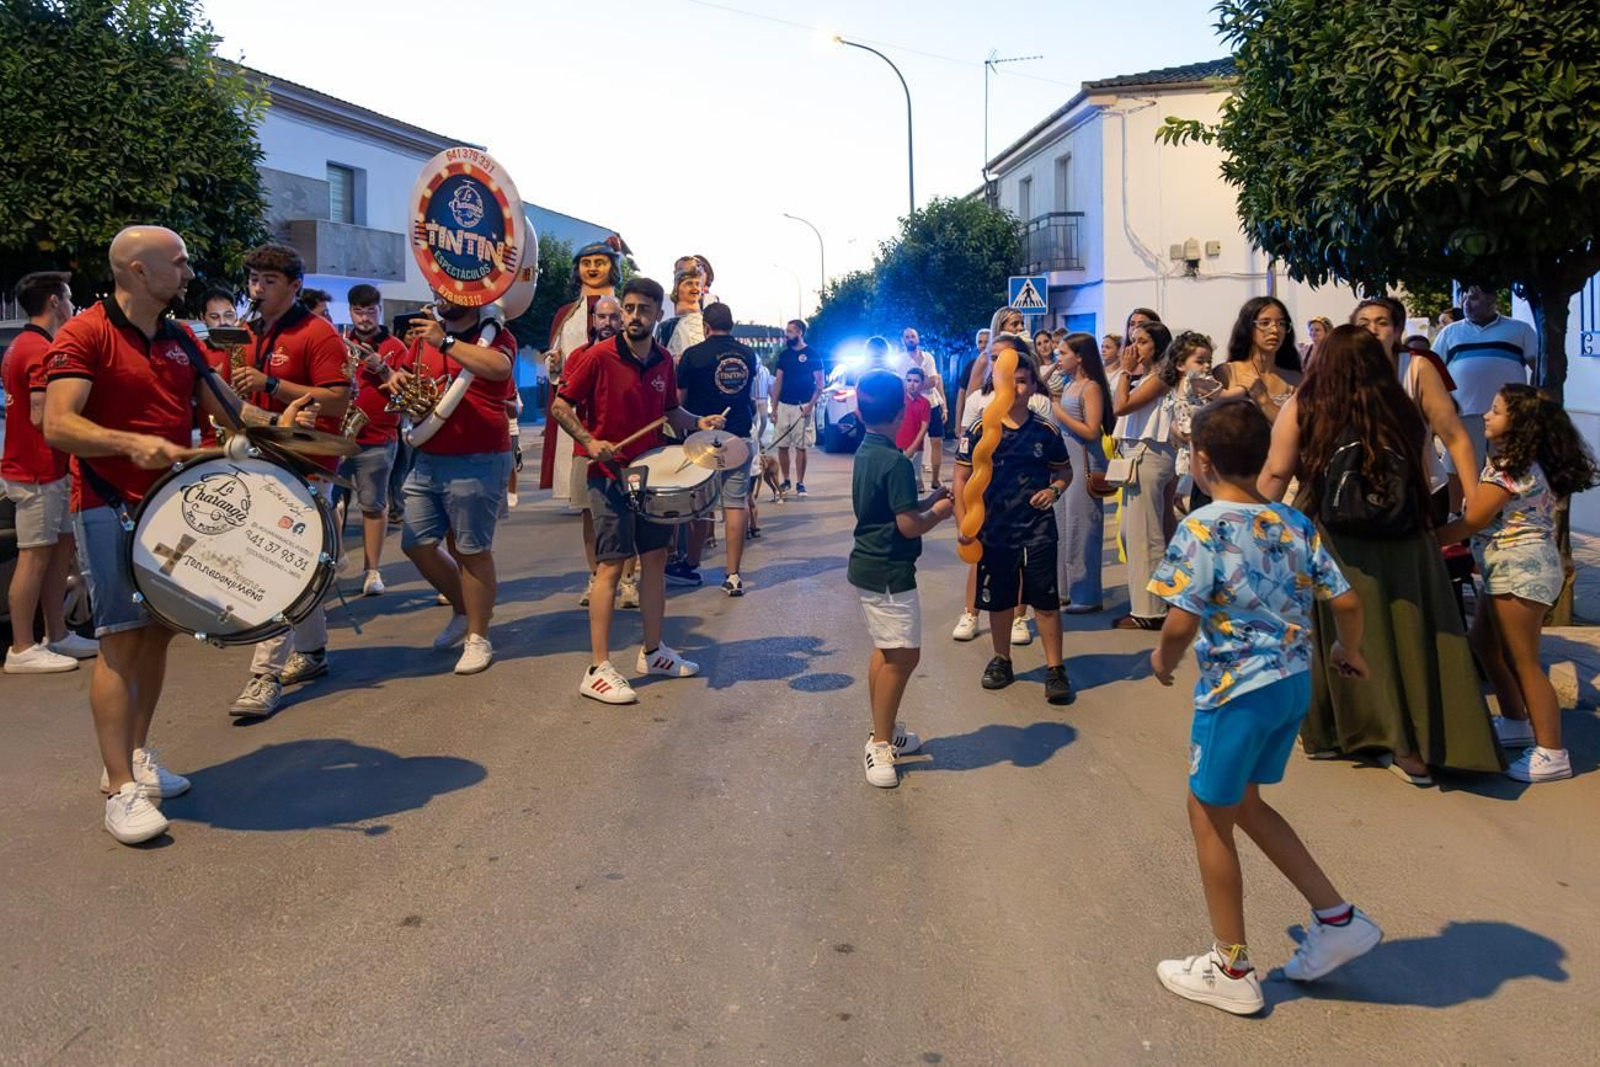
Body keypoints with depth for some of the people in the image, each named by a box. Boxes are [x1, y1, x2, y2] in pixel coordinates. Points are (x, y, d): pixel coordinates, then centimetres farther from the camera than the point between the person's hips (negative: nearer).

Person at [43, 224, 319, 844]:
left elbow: (224, 403, 13)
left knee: (157, 630, 11)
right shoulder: (85, 335, -10)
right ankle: (122, 790, -5)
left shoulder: (181, 341, 12)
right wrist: (131, 443, -33)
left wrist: (272, 421, -6)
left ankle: (135, 757, 25)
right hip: (109, 508, -7)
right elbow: (57, 426, -18)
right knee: (121, 639, -9)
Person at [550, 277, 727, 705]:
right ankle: (598, 670, -5)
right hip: (610, 476, -6)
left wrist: (698, 422, 1)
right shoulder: (600, 356, -11)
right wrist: (589, 441, -21)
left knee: (655, 558, 12)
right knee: (611, 566, -8)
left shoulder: (664, 362, 6)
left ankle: (653, 652, 25)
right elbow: (560, 405, -8)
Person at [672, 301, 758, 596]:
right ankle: (733, 576, 2)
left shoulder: (694, 354, -8)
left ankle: (692, 566, 23)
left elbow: (678, 400, -5)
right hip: (740, 438, 3)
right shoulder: (748, 355, 4)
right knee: (736, 504, 2)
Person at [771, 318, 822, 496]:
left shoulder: (812, 355, -4)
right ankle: (786, 481, 16)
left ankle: (800, 484, 7)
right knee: (782, 445, 4)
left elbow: (819, 384, -5)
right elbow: (778, 382, 12)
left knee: (801, 447, -1)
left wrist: (810, 405, -15)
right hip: (783, 406, 5)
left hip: (802, 407, -4)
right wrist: (773, 408, 6)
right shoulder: (784, 355, 10)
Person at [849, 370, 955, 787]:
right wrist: (940, 511, -5)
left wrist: (928, 501, 12)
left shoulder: (864, 453, 8)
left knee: (886, 651, 18)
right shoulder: (896, 462, -21)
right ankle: (880, 745, 0)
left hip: (868, 565, 10)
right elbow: (909, 526, -21)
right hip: (889, 572, -10)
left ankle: (885, 733, 28)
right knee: (903, 655, -5)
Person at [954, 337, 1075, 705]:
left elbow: (1065, 470, 13)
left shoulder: (1046, 430, -1)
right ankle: (1001, 661, 32)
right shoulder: (981, 429, -4)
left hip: (1038, 530, -1)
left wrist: (1055, 490, -8)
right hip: (994, 530, 1)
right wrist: (964, 523, -8)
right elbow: (962, 478, -2)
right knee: (998, 600, 14)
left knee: (1045, 601, 1)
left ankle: (1055, 668, 11)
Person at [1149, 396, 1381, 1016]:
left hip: (1236, 690, -7)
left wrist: (1163, 661, 0)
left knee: (1209, 817, 9)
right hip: (1294, 681, 8)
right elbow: (1345, 602, 2)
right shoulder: (1295, 523, 3)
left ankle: (1231, 970, 20)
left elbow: (1182, 622, -21)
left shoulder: (1203, 528, -16)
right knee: (1243, 803, 25)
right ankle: (1337, 918, 26)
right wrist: (1348, 652, 22)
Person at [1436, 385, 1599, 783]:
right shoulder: (1520, 462, 13)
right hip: (1513, 568, 11)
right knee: (1484, 643, 21)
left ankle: (1551, 754, -2)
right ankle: (1516, 724, 32)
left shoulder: (1509, 467, -17)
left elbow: (1471, 522, -15)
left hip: (1521, 566, -11)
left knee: (1523, 662, -6)